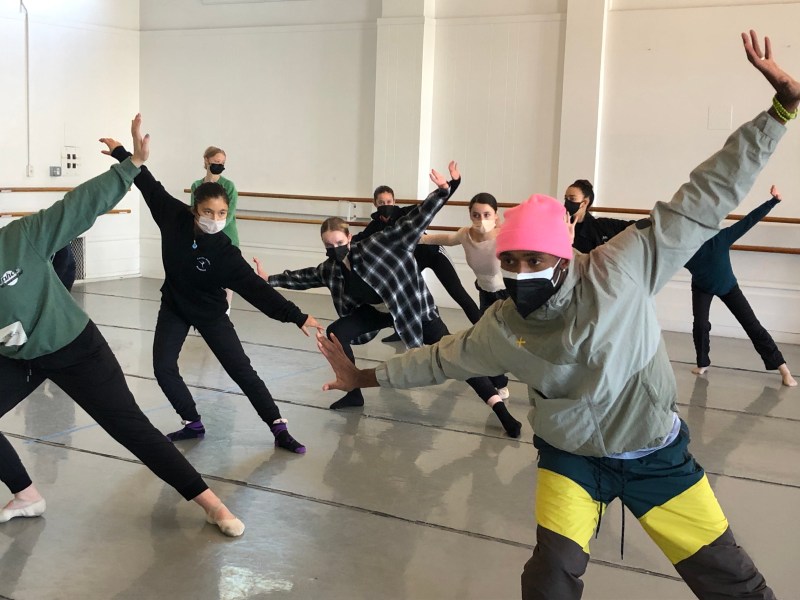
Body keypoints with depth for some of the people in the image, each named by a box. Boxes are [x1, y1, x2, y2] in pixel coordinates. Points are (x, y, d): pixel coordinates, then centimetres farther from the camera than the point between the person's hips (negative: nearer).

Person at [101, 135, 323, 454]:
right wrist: (120, 152, 1)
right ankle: (193, 424, 16)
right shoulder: (174, 217, -21)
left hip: (211, 314, -3)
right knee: (164, 368, -2)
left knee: (242, 370, -4)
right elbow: (149, 184, -6)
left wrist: (296, 316, -37)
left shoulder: (226, 253, -29)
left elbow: (256, 288, -30)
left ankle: (279, 429, 0)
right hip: (174, 308, 4)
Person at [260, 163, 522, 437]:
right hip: (378, 311, 6)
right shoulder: (330, 270, -9)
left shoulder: (376, 246, -26)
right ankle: (354, 393, 10)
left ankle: (501, 410, -13)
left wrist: (446, 190, -38)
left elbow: (414, 220, -30)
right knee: (336, 332, -7)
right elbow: (304, 276, 11)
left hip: (413, 306, -6)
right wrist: (269, 278, 8)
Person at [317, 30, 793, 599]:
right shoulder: (502, 328, -13)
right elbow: (443, 357, 5)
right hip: (571, 458, 2)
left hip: (656, 454, -1)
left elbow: (704, 201, -25)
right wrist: (364, 375, 10)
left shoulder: (619, 270, -25)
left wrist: (784, 104, -27)